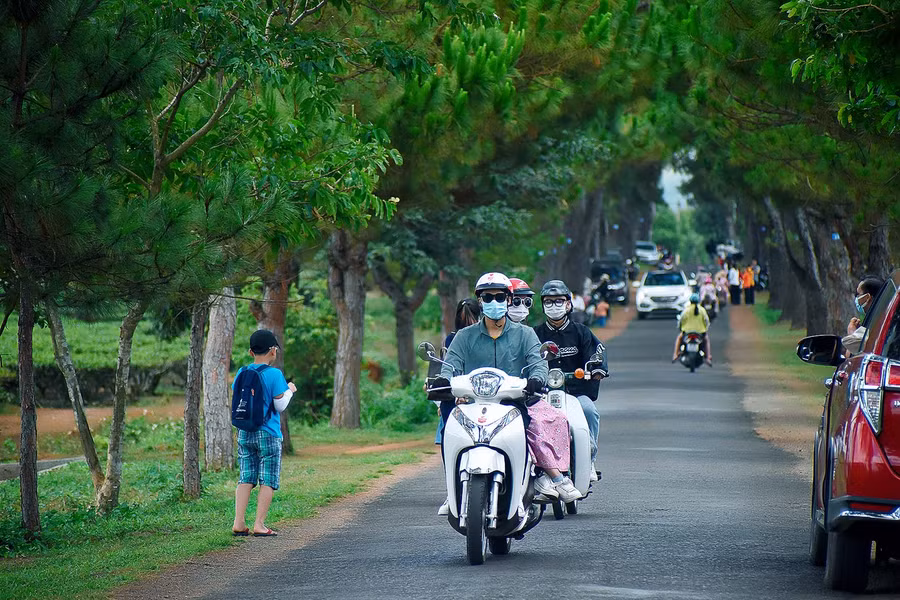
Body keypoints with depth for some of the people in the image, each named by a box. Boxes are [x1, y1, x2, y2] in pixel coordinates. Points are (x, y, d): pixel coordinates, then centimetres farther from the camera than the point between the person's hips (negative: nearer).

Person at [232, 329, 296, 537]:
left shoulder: (242, 374, 5)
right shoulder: (274, 374, -9)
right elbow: (280, 406, -7)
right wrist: (290, 390, 11)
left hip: (244, 434, 5)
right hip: (268, 434, -5)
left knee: (246, 478, 8)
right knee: (268, 481, 1)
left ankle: (239, 522, 0)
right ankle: (259, 525, -4)